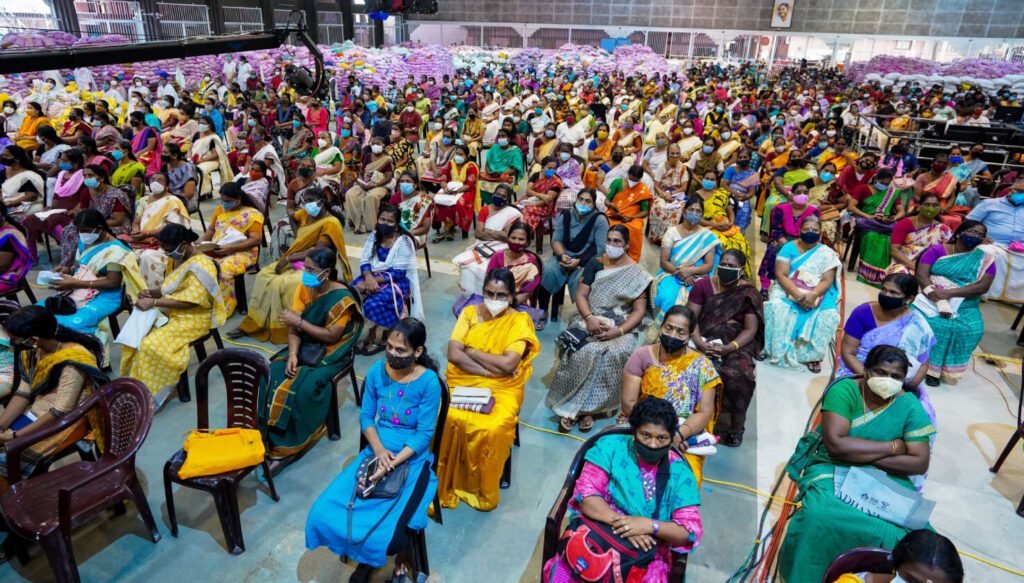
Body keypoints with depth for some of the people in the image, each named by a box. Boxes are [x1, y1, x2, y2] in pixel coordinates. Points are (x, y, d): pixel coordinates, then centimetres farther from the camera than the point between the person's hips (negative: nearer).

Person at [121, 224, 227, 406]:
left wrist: (154, 302, -21)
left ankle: (153, 393, -10)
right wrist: (149, 292, -2)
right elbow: (168, 288, 19)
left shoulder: (201, 265, -18)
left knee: (151, 345, -25)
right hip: (170, 312, 9)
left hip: (194, 318, -8)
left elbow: (189, 302, -22)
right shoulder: (175, 259, 9)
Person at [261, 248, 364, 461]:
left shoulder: (342, 298, -18)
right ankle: (269, 436, -5)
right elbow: (294, 327, -3)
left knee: (303, 387, -28)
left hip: (330, 353, -6)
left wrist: (300, 322, -22)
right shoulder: (304, 288, -1)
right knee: (270, 376, -17)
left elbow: (332, 336, -20)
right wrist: (292, 353, -19)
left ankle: (288, 446, -10)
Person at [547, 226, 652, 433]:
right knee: (585, 351, -31)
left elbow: (639, 311, -1)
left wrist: (618, 331, -18)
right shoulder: (596, 264, 9)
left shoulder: (637, 274, 4)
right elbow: (580, 294, 3)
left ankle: (589, 408, -22)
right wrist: (589, 318, -16)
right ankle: (577, 407, -22)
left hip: (621, 325, -1)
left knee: (615, 353, -33)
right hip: (590, 319, 1)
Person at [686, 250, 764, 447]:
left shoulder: (749, 294, 2)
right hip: (705, 339, 1)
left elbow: (750, 329, -4)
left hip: (737, 343, -1)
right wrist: (699, 343, -19)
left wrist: (729, 348, -21)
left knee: (739, 374, -30)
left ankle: (736, 427, -9)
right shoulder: (703, 285, 4)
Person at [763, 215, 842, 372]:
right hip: (788, 290, -1)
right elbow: (781, 275, -7)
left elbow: (827, 281, -3)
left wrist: (813, 295, -24)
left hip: (818, 293, 1)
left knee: (829, 314, -29)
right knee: (777, 306, -32)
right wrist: (797, 294, -22)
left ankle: (813, 354, -16)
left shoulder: (827, 253, 6)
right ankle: (780, 352, -23)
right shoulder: (789, 248, 3)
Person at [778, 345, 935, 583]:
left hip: (887, 477, 3)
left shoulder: (909, 405, -2)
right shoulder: (844, 390, -11)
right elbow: (835, 443, -22)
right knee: (820, 515, -31)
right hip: (833, 468, -3)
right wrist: (893, 446, -15)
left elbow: (920, 463, -7)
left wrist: (860, 454, -17)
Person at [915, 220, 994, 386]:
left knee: (973, 329, -25)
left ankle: (948, 370, -8)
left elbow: (983, 286, -7)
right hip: (931, 300, -2)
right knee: (931, 322, -30)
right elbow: (922, 275, -7)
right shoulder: (937, 251, 5)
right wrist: (940, 302, -21)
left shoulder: (985, 260, 8)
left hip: (966, 308, 2)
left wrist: (948, 293, -21)